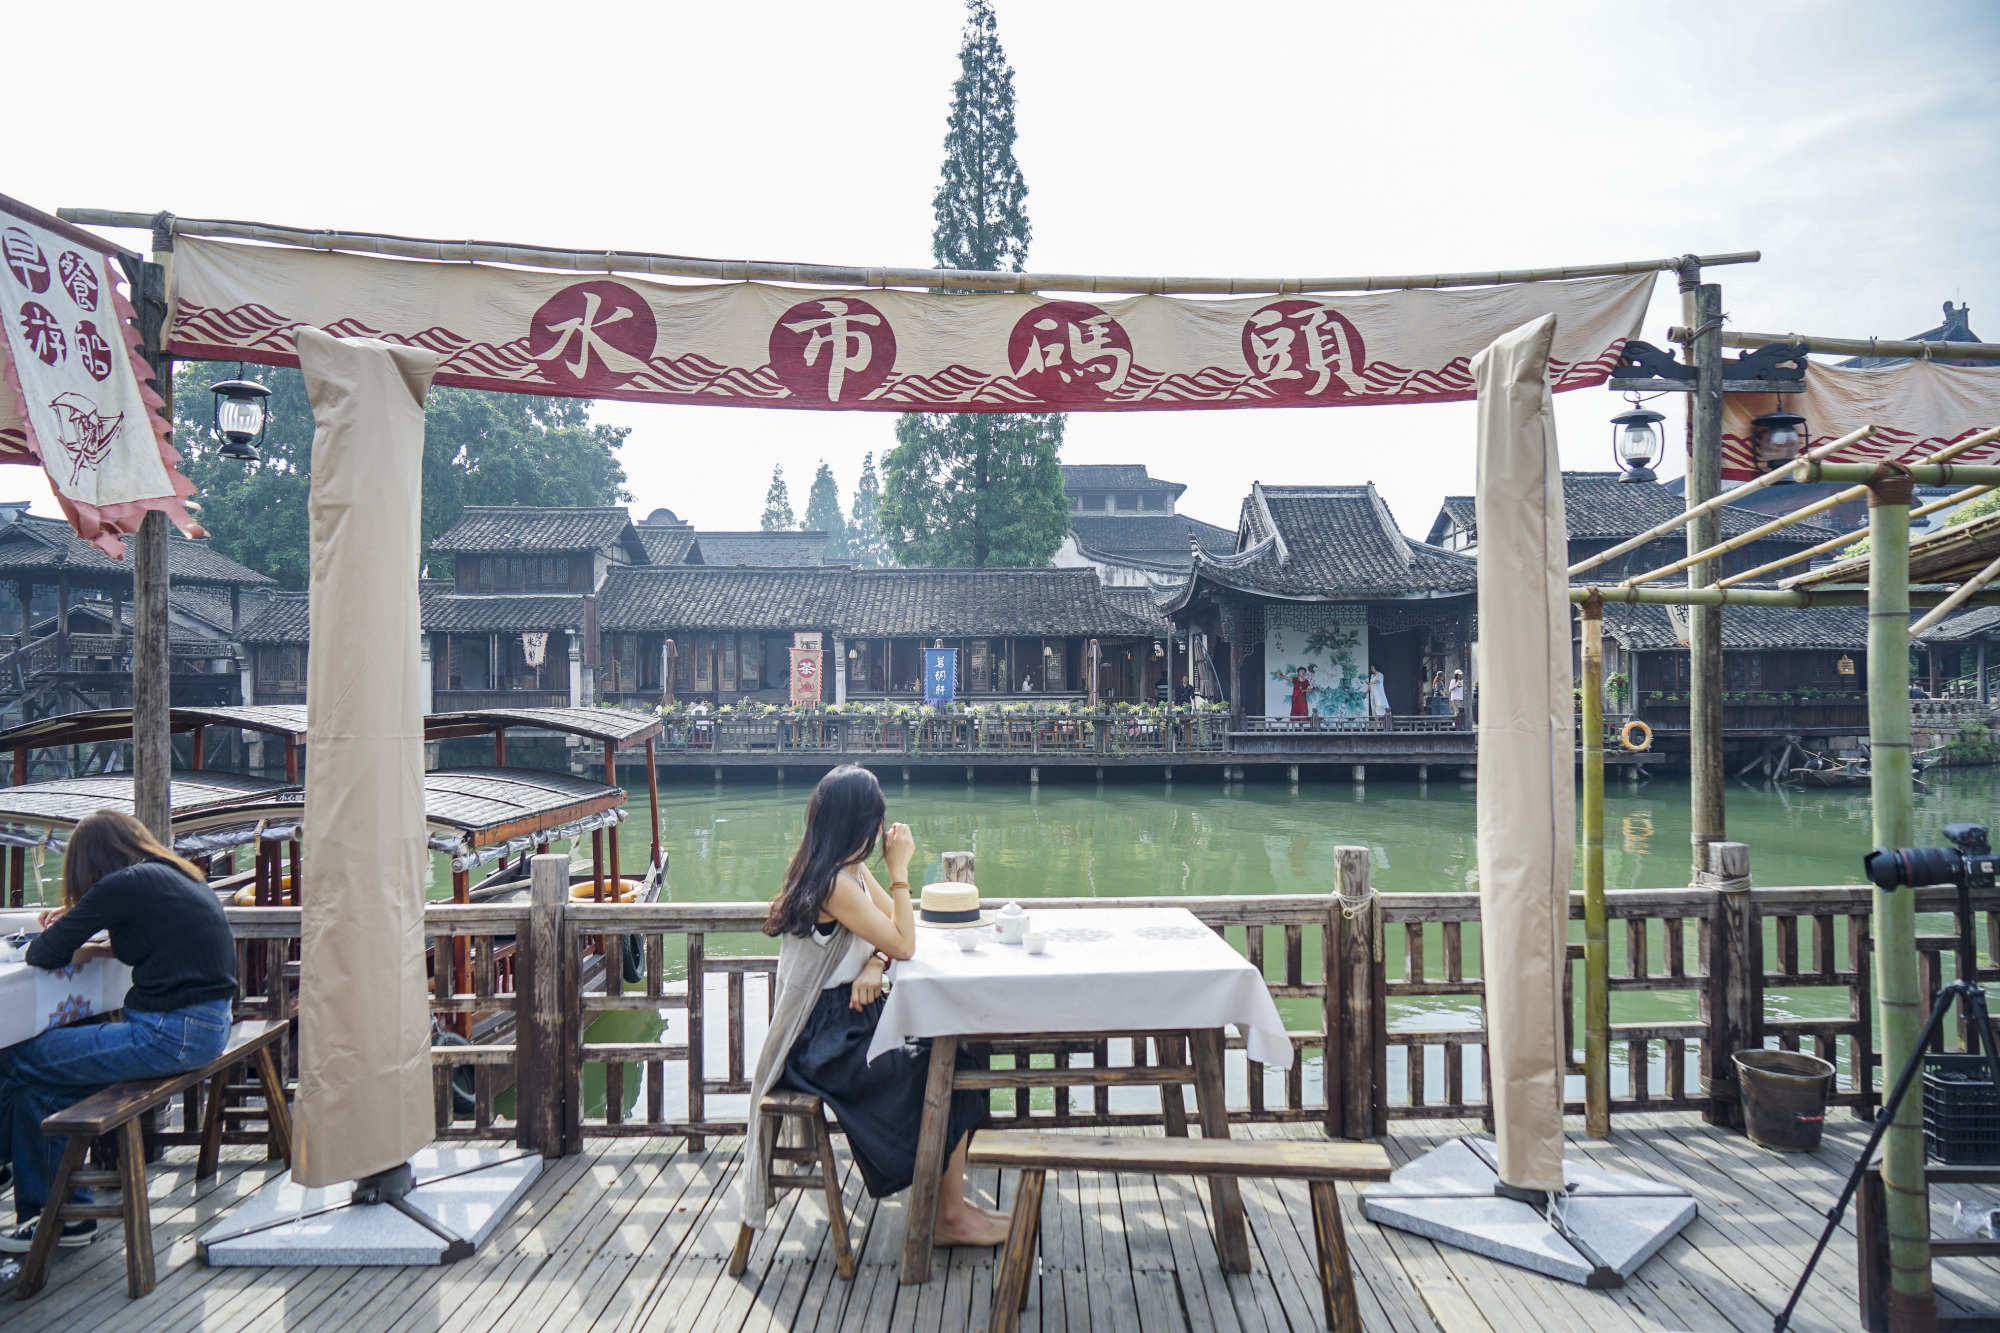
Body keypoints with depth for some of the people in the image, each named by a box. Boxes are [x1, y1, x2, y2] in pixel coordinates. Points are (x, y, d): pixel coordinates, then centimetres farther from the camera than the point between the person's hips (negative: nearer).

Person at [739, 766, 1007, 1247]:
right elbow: (904, 945, -18)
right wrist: (899, 870, -15)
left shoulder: (852, 871, 7)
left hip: (848, 1023, 9)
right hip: (825, 1045, -9)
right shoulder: (835, 884, -24)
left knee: (954, 1053, 2)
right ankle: (951, 1217, 7)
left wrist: (876, 962, -10)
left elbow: (894, 932, 11)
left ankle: (949, 1195, 12)